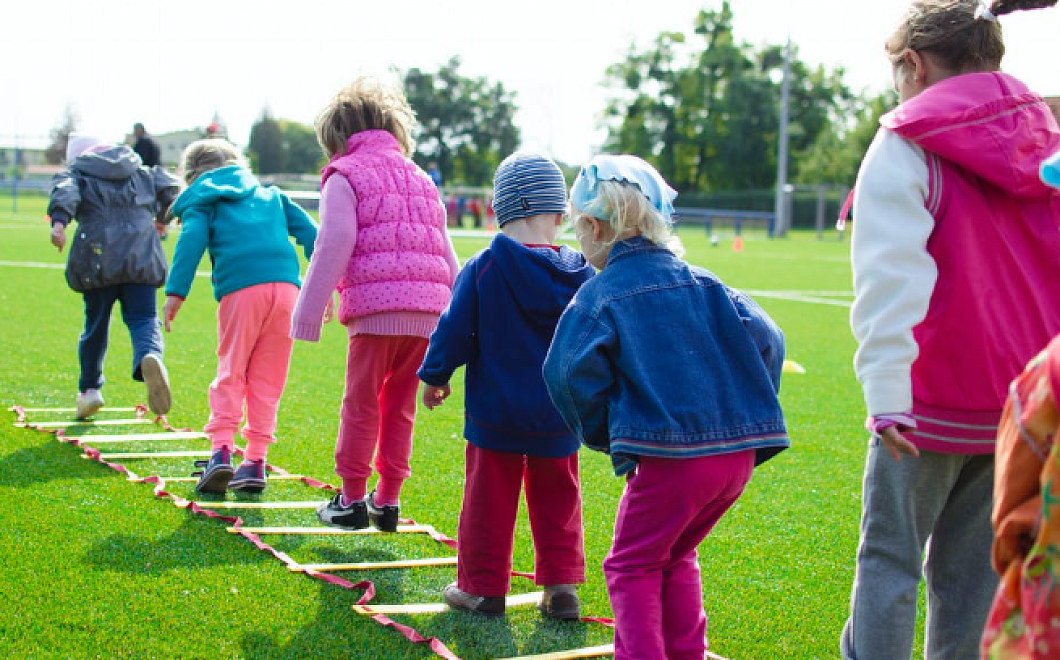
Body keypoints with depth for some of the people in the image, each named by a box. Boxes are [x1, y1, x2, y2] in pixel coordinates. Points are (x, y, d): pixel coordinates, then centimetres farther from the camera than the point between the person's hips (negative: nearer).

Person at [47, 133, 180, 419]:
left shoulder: (76, 173, 14)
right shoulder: (141, 172, 23)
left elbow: (64, 191, -7)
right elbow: (169, 186, 13)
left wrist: (58, 221, -26)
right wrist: (161, 217, 31)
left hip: (98, 260, -1)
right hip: (141, 257, 1)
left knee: (96, 324, 14)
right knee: (143, 318, -3)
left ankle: (89, 388, 23)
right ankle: (150, 356, -36)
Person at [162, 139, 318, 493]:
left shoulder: (201, 201, 17)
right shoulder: (270, 194, 30)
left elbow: (192, 240, -1)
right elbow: (308, 231, 20)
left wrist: (175, 292, -8)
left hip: (241, 290, -3)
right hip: (286, 284, 3)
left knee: (231, 373, 6)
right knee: (268, 379, 9)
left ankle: (221, 449, -9)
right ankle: (255, 460, 8)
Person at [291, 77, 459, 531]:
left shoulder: (344, 176, 4)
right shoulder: (420, 178, 24)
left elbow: (333, 249, -5)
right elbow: (446, 254, 22)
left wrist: (308, 314, -3)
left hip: (376, 306, -6)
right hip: (428, 311, 6)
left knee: (361, 404, 4)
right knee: (400, 406, 13)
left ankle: (352, 499, 9)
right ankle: (387, 501, 16)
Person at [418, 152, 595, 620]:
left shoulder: (482, 269, -13)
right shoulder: (579, 274, -4)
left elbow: (454, 331, -8)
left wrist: (435, 376, 8)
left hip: (495, 412, -2)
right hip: (558, 416, 3)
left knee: (489, 498, 8)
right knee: (556, 499, 15)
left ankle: (482, 587, 16)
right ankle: (562, 587, 15)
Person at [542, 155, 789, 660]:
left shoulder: (599, 296, -2)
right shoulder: (701, 282, 13)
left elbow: (572, 373, -14)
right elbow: (764, 338, 6)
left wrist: (602, 434, 2)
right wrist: (750, 413, 14)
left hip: (668, 455, -6)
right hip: (740, 450, 6)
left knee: (632, 565, 11)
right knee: (675, 556, 25)